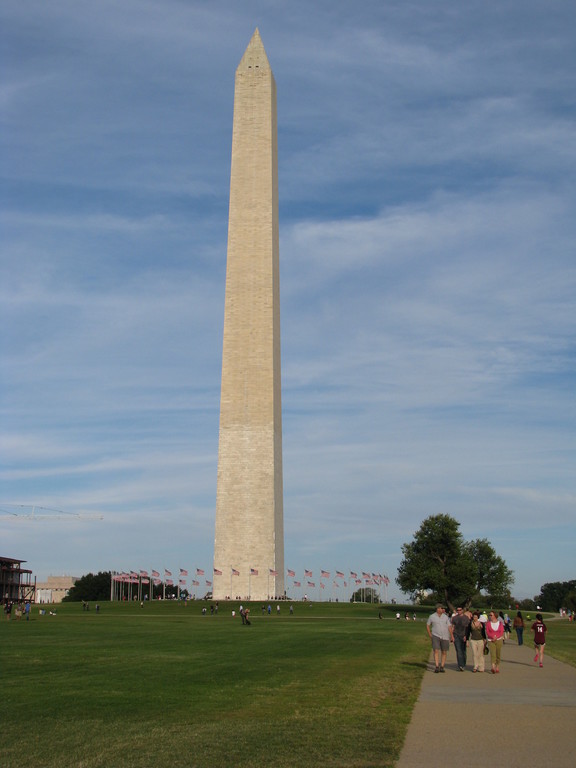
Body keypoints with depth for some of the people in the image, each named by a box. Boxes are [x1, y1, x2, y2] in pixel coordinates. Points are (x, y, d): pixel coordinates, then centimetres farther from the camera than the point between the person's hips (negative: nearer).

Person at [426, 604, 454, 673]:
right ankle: (436, 667, -13)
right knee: (436, 651, -13)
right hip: (436, 636, -2)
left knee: (444, 652, 5)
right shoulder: (432, 616, -2)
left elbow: (449, 627, 2)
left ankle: (442, 667, 17)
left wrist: (452, 636, -5)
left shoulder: (445, 617, 2)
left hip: (445, 637, 2)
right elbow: (427, 625, 10)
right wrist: (430, 635, 4)